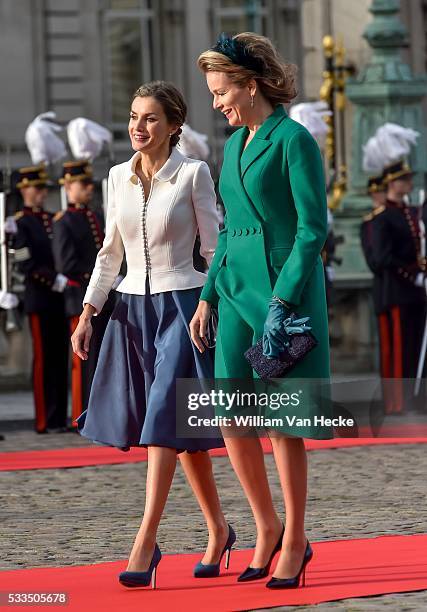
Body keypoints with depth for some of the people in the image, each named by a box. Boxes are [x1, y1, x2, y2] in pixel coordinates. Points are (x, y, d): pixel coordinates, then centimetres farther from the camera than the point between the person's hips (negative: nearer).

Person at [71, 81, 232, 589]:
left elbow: (214, 248, -4)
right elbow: (111, 252, 15)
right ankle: (218, 530, 24)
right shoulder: (119, 178, 8)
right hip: (133, 309, 5)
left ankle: (145, 545, -16)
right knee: (182, 430, 11)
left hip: (181, 305, -5)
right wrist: (88, 312, 9)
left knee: (165, 421, -12)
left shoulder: (193, 174, -6)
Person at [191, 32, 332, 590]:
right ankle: (268, 527, 19)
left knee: (283, 422, -2)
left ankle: (294, 541, 9)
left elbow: (313, 228, -14)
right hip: (237, 287, 7)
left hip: (286, 287, -7)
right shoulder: (234, 145, 14)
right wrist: (208, 298, 15)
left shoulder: (294, 140, -10)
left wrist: (282, 302, -19)